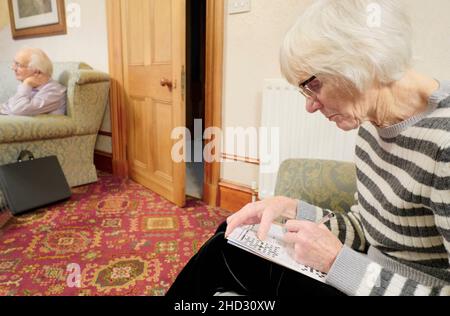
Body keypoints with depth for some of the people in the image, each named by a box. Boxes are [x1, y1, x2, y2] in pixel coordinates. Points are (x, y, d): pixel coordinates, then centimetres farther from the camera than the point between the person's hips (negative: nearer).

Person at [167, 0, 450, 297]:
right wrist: (292, 210, -9)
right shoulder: (372, 124, -3)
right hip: (371, 274, 7)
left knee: (225, 256, -4)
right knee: (226, 245, 4)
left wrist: (338, 262, -25)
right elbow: (365, 230, 4)